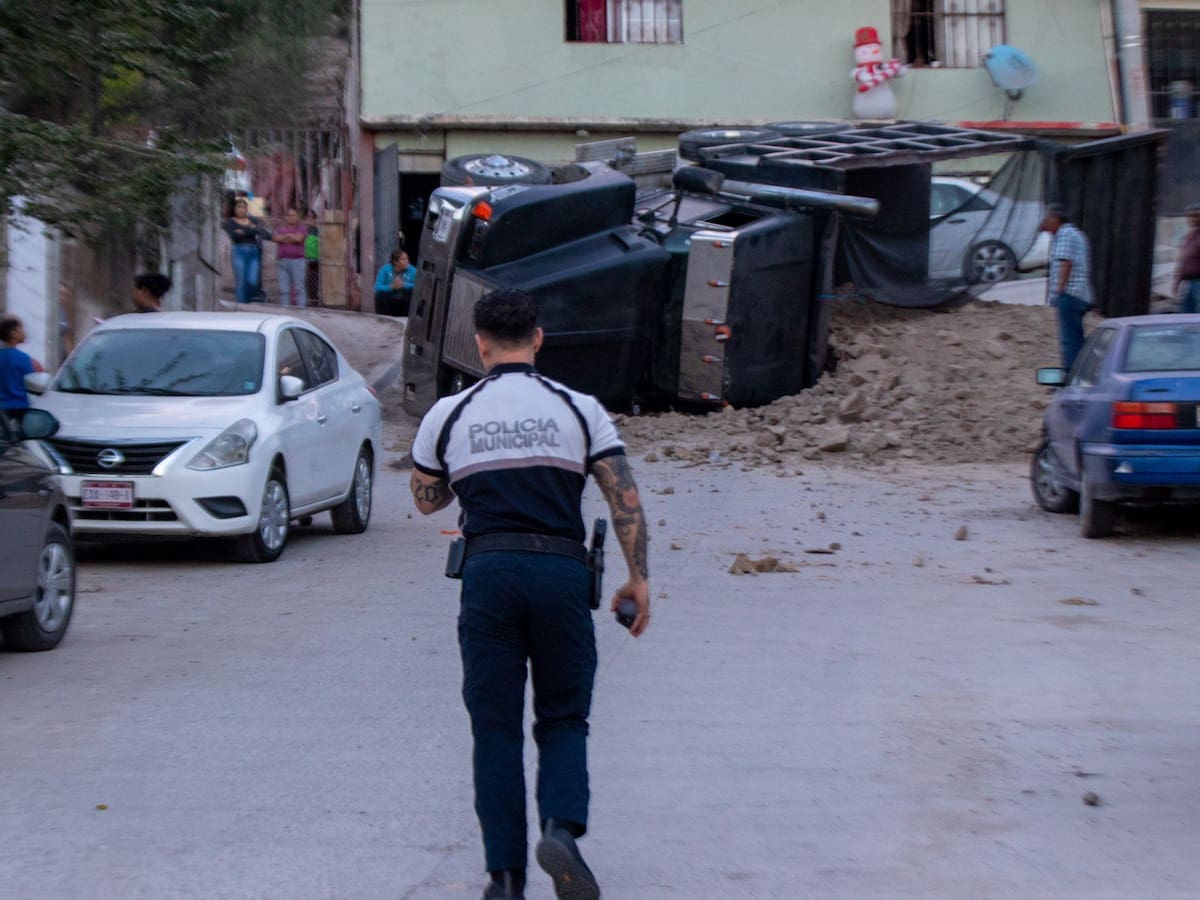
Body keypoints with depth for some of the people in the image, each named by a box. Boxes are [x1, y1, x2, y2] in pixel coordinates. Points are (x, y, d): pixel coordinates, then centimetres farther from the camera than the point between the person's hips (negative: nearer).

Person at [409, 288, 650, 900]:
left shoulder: (448, 415, 6)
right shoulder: (579, 409, 5)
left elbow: (426, 499, 18)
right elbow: (624, 498, 0)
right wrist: (638, 579, 6)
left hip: (488, 572, 0)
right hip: (562, 569, 0)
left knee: (495, 728, 6)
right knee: (564, 718, 12)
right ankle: (562, 827, -13)